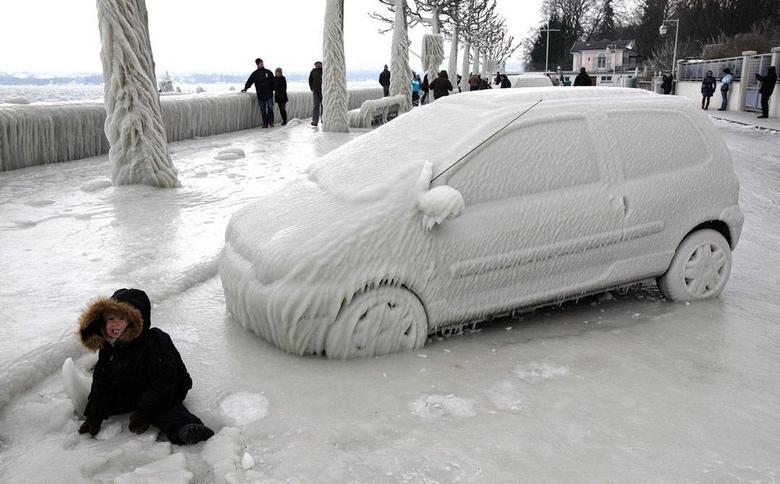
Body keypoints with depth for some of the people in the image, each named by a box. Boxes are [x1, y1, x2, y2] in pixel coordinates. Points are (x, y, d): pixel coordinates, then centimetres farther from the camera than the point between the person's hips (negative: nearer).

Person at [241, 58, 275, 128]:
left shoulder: (268, 72, 6)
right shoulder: (255, 73, 6)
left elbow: (273, 82, 8)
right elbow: (250, 81, -2)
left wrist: (272, 89, -2)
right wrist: (246, 87, -16)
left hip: (269, 94, -1)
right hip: (260, 95, 1)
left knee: (270, 108, -4)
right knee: (263, 110, 3)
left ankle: (271, 122, 2)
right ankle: (265, 123, 8)